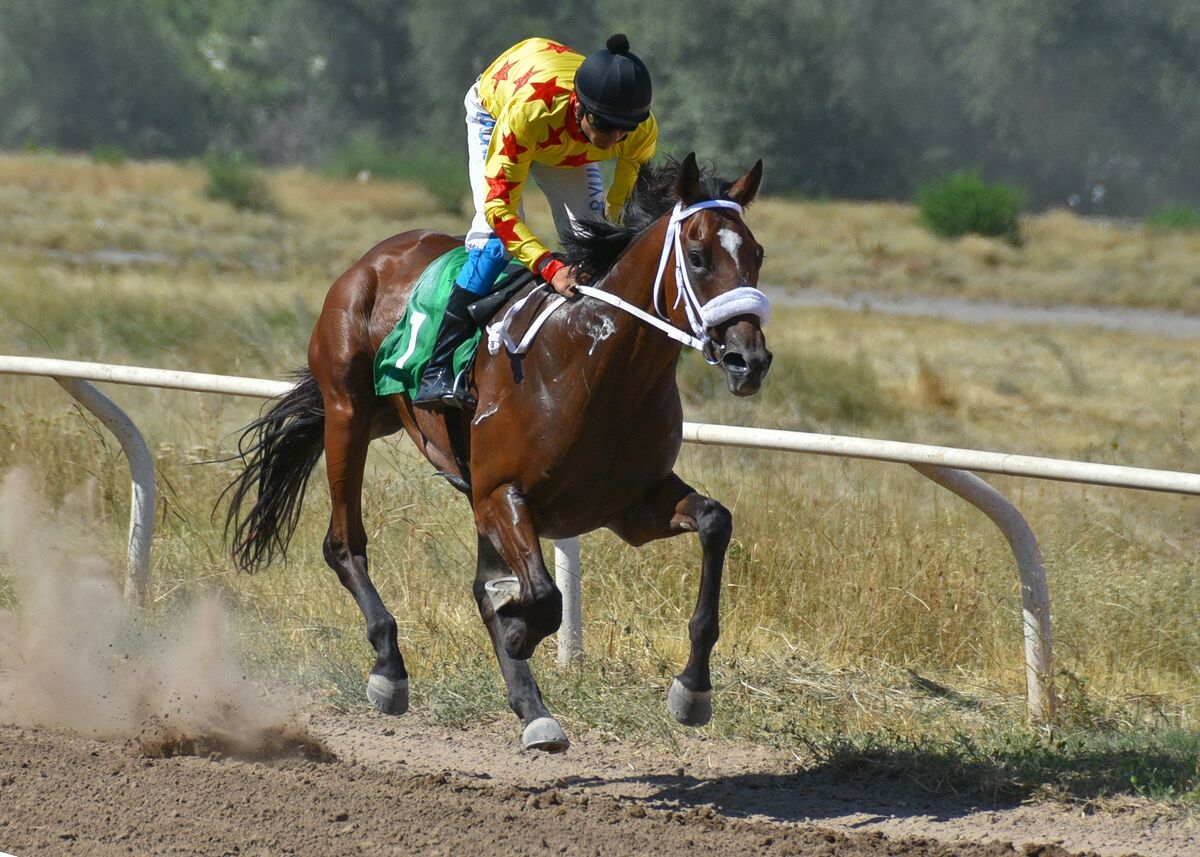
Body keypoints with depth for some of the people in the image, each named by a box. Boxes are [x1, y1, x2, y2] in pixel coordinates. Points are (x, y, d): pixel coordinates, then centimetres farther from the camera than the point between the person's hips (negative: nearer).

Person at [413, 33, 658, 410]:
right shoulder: (530, 109, -48)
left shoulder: (642, 132, -35)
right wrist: (549, 268, -57)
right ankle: (436, 372, -24)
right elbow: (498, 205, -46)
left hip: (568, 146, 4)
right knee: (495, 238, -22)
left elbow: (625, 207, -17)